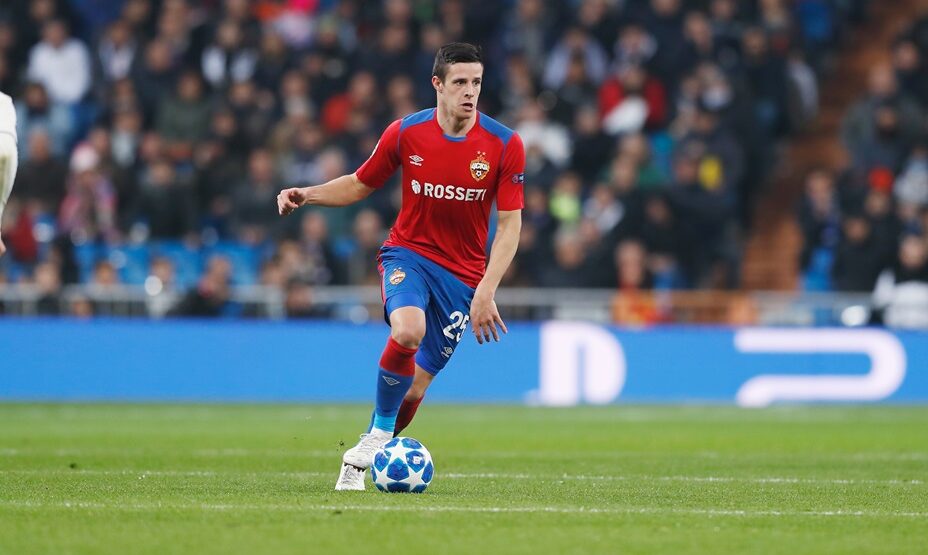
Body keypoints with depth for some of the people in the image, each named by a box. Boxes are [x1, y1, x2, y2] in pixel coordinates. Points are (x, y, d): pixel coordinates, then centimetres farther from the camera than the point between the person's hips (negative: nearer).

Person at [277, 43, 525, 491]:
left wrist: (486, 290, -19)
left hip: (463, 274, 1)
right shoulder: (406, 133, -8)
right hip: (408, 252, -1)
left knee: (415, 387, 0)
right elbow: (360, 185, 7)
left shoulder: (504, 146, -10)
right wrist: (306, 195, -11)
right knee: (408, 331, -33)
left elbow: (510, 224, -8)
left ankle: (360, 460, 24)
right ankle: (380, 430, -12)